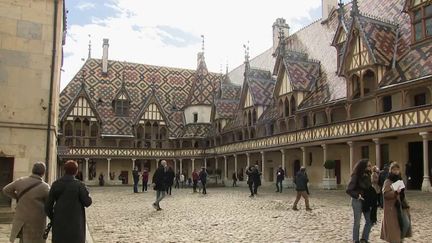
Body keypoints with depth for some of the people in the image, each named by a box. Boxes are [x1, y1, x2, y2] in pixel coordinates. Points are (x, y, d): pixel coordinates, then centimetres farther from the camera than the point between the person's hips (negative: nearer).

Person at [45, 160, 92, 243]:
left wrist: (52, 218, 18)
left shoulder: (55, 184, -1)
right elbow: (87, 202, -7)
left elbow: (48, 206, 1)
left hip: (60, 223, 4)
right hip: (75, 223, -4)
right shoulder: (79, 185, -13)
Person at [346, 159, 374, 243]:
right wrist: (357, 195, -28)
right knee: (357, 222, 5)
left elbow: (369, 187, 10)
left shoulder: (367, 175, 4)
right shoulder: (356, 176, -15)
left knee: (369, 221, 8)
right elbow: (349, 190, -18)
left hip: (366, 201, 7)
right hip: (357, 201, -6)